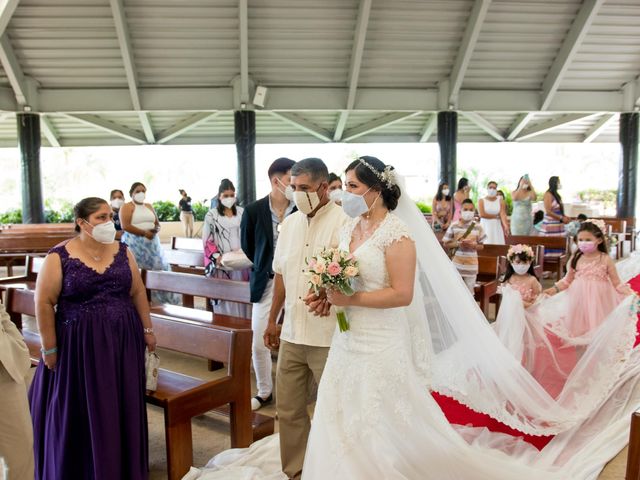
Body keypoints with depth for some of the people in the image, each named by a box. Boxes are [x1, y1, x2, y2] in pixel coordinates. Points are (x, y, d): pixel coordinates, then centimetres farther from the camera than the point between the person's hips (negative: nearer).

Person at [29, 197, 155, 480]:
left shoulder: (122, 252, 4)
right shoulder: (59, 257, -8)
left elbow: (138, 292, 8)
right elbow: (44, 303, -8)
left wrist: (147, 330, 6)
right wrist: (50, 348, -9)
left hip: (123, 341, 4)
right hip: (80, 345, -3)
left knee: (122, 409, 11)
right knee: (81, 412, 8)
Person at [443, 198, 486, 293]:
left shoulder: (478, 227, -3)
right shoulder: (453, 225, -3)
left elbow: (481, 246, 4)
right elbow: (446, 244, 1)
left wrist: (472, 245, -17)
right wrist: (457, 243, -16)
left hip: (471, 264, 0)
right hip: (457, 264, 0)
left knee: (470, 291, 9)